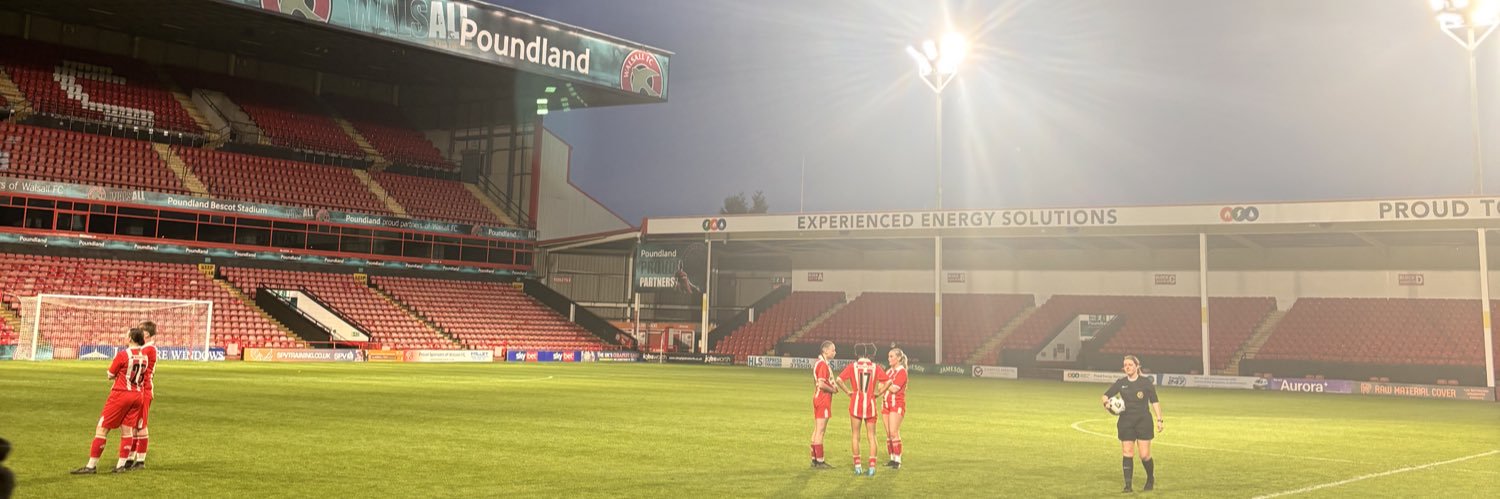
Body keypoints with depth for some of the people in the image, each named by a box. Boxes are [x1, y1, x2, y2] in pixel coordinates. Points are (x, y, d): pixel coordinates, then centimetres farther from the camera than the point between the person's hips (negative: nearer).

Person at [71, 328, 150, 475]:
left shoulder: (122, 354, -13)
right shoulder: (144, 357, 4)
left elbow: (110, 375, -3)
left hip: (120, 394, -6)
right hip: (137, 395, 6)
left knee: (102, 428, 1)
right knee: (128, 430, 10)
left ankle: (91, 465, 2)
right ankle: (121, 465, 12)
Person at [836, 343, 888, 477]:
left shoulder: (852, 367, -1)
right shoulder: (875, 368, 1)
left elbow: (839, 379, -13)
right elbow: (888, 381, -8)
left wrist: (848, 391, -2)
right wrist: (878, 393, 2)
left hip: (856, 403, -1)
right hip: (870, 404, 1)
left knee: (855, 436, 9)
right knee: (871, 436, 7)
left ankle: (857, 466, 8)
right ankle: (872, 467, 2)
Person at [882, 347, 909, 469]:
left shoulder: (902, 371, -8)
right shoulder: (888, 371, 16)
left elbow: (894, 389, -17)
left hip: (897, 404, -8)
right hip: (886, 403, 8)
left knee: (894, 432, -14)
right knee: (888, 434, 7)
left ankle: (898, 460, -10)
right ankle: (892, 458, 13)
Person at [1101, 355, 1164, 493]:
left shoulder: (1146, 382, -1)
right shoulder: (1121, 383, 4)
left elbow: (1154, 402, 2)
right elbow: (1105, 395, 7)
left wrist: (1159, 419, -2)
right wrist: (1106, 402, -16)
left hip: (1143, 421, -2)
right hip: (1126, 422, 2)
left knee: (1144, 455, -3)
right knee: (1127, 453, -2)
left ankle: (1151, 479, 24)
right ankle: (1128, 485, 2)